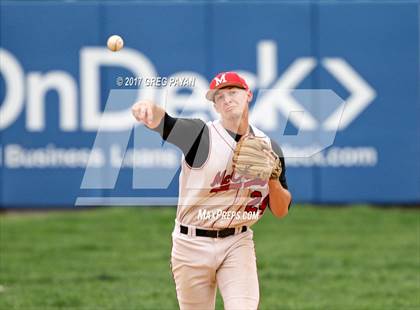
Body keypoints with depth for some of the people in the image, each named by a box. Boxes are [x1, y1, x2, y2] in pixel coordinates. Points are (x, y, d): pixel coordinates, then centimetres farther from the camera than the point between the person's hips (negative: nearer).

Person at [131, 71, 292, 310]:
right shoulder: (200, 135, -9)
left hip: (238, 244, 2)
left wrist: (273, 178, -14)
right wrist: (149, 107, -53)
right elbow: (159, 120, -29)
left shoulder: (268, 147, 3)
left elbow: (281, 211, 6)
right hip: (193, 244, -2)